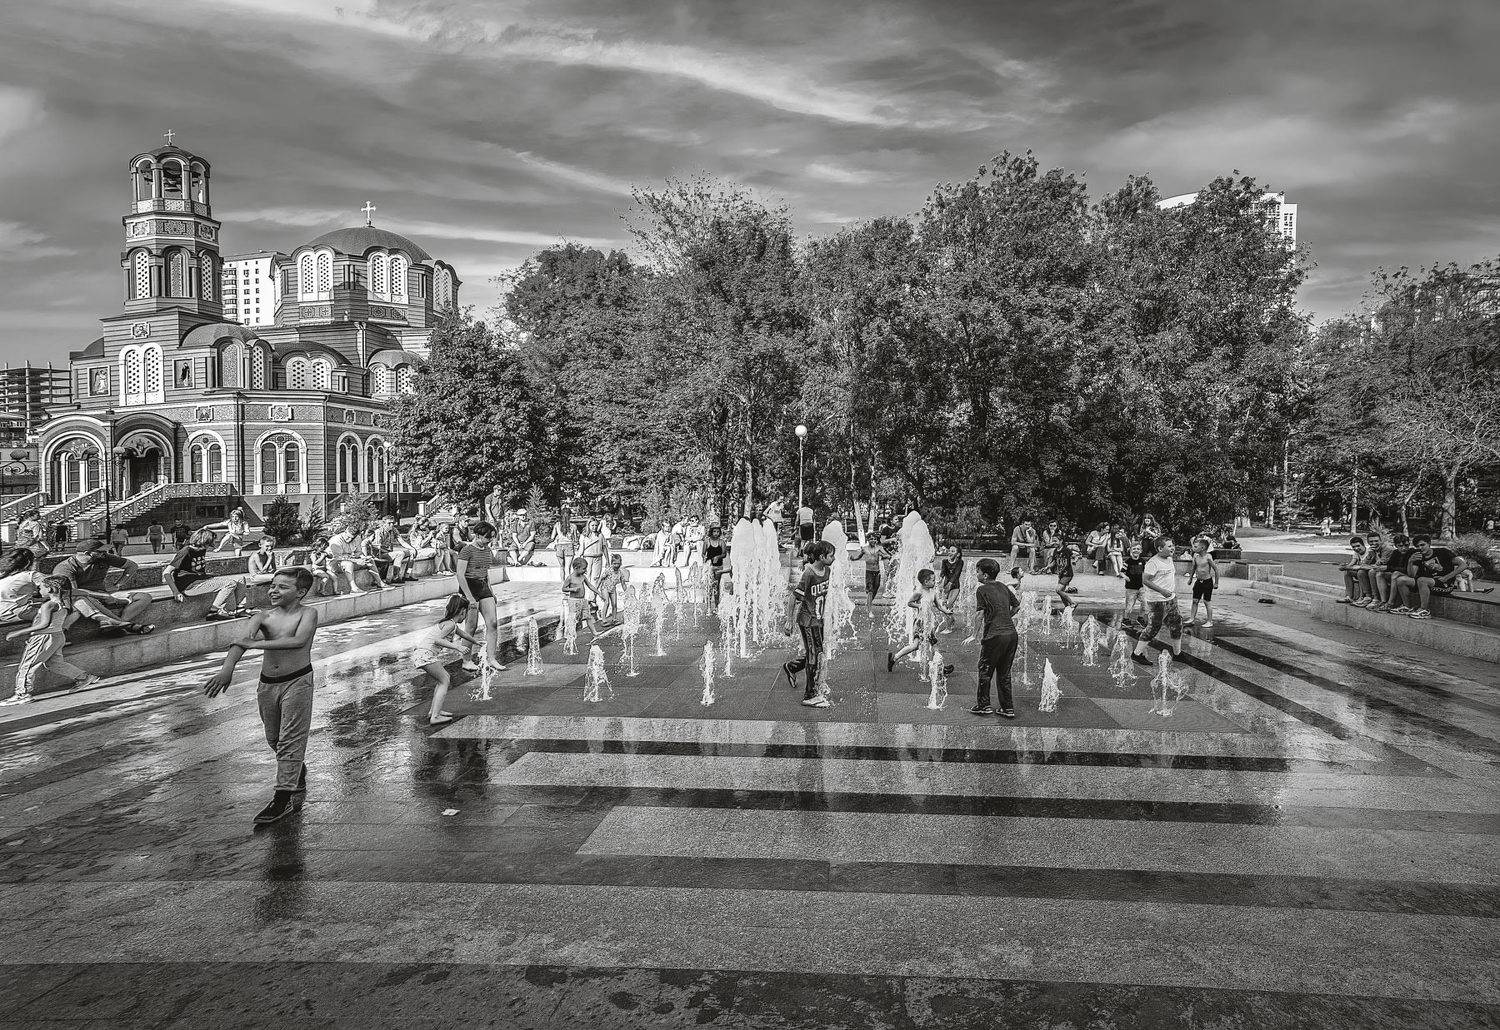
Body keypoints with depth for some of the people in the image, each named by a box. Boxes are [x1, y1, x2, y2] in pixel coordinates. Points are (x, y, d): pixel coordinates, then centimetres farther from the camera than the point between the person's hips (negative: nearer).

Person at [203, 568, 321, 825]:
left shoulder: (307, 613, -6)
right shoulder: (263, 616, 4)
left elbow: (299, 640, -24)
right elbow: (242, 640, -12)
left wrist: (258, 643, -22)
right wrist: (227, 669, -30)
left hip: (297, 681, -5)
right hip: (267, 683, 5)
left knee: (290, 740, -6)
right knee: (273, 739, 17)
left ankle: (283, 798, -4)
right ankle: (298, 775, 40)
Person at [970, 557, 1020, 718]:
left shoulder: (982, 590, -8)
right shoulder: (1003, 587, 11)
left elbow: (980, 615, -13)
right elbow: (1017, 606, 19)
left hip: (995, 636, -6)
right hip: (1011, 634, 6)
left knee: (985, 671, 10)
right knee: (1004, 673, 15)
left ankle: (983, 705, 15)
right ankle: (1008, 708, 17)